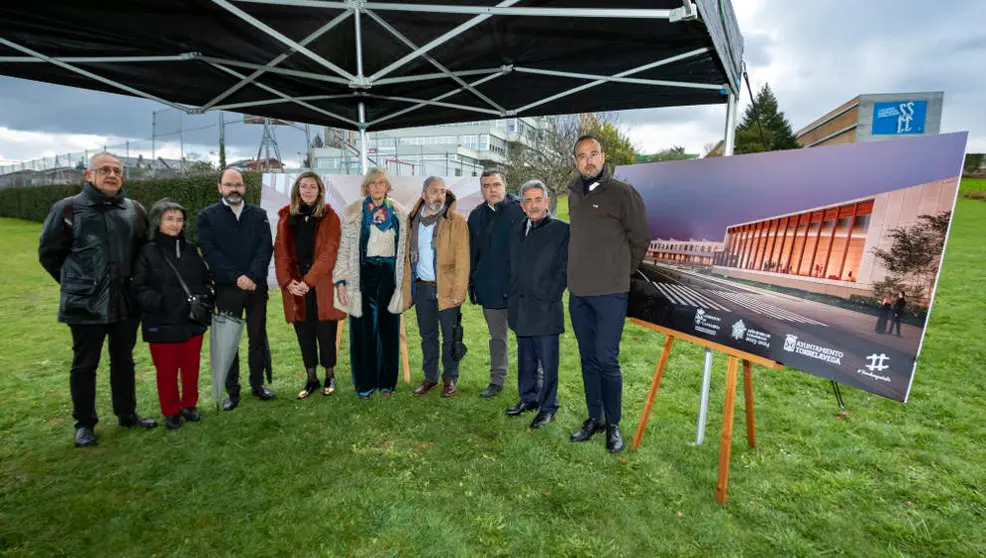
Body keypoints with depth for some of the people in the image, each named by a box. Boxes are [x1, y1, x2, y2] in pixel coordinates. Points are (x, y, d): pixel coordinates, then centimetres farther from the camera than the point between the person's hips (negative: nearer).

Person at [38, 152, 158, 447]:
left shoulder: (135, 210, 5)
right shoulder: (68, 209, -5)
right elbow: (49, 253, 4)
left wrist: (129, 280, 13)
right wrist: (75, 282, 7)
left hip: (126, 303, 3)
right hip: (85, 304, -3)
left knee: (124, 361, 15)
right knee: (84, 365, 8)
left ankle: (127, 414, 29)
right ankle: (84, 424, 24)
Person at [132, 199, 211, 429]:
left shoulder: (190, 250, 8)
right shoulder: (148, 252, -5)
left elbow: (205, 279, 14)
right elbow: (140, 289, -8)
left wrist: (206, 296, -2)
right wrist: (160, 303, -20)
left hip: (193, 322, 4)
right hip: (162, 324, -4)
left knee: (191, 366, 14)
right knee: (166, 370, 8)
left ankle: (189, 404, 32)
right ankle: (171, 411, 25)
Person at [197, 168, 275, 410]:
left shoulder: (258, 215, 7)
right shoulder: (207, 216, 2)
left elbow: (266, 247, -3)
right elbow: (210, 252, -7)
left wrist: (253, 276, -16)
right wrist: (236, 277, -17)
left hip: (256, 287, 2)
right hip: (226, 289, -1)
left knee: (258, 337, 10)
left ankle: (257, 382, 25)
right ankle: (232, 390, 19)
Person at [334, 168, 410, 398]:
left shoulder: (400, 213, 9)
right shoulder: (353, 212, 3)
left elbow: (405, 248, 11)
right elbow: (344, 248, 2)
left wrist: (405, 281, 7)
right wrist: (340, 281, -5)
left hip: (390, 274, 2)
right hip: (364, 274, -2)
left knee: (389, 328, 6)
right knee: (364, 329, 1)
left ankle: (387, 381, 19)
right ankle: (365, 383, 15)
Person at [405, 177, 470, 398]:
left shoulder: (456, 220, -5)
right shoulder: (414, 220, 9)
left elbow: (462, 260, -9)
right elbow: (408, 255, 12)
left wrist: (459, 291, -15)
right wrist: (408, 287, 5)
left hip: (446, 288, -4)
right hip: (421, 288, 4)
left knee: (450, 337, 6)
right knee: (427, 336, 14)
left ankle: (449, 378, 22)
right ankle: (430, 377, 29)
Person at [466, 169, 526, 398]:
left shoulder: (520, 210, -5)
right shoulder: (476, 215, 9)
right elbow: (472, 252, 14)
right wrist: (472, 283, 11)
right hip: (489, 288, 5)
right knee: (496, 336, 17)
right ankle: (497, 381, 30)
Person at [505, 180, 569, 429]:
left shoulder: (561, 230, -6)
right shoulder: (518, 230, 13)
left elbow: (565, 269, -8)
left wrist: (549, 297, -11)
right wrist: (514, 298, 10)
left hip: (545, 309, -6)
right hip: (520, 309, 6)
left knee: (548, 361, 5)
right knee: (525, 359, 18)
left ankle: (548, 406, 20)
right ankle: (528, 398, 34)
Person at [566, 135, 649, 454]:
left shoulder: (622, 193, -6)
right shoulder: (574, 195, 11)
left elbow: (641, 239, -1)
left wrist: (620, 272, 6)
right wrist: (584, 271, 13)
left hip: (610, 294, -5)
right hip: (578, 293, 6)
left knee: (607, 360, -1)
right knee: (588, 359, 13)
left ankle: (613, 424, 18)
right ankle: (594, 418, 28)